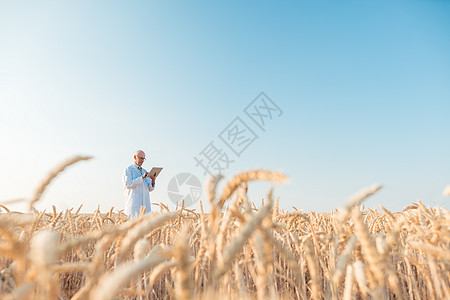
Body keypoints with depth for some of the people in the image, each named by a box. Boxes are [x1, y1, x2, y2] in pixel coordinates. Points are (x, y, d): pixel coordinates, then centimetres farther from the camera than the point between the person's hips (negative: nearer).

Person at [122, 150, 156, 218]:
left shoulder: (144, 171, 20)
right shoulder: (128, 170, 3)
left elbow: (150, 189, 14)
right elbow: (128, 184, -14)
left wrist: (152, 182, -8)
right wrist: (142, 177, -19)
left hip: (145, 204, 5)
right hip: (133, 203, -5)